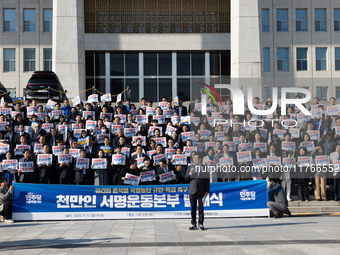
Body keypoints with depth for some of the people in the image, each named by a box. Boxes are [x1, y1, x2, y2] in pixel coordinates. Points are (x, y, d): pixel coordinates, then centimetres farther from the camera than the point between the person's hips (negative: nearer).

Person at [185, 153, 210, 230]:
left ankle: (201, 224, 8)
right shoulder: (190, 168, 12)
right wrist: (190, 172, -11)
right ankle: (193, 224, 9)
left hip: (201, 191, -2)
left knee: (201, 208, 0)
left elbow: (207, 180, 4)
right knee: (193, 208, 3)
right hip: (192, 191, 2)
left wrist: (207, 191, -2)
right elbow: (186, 178, 7)